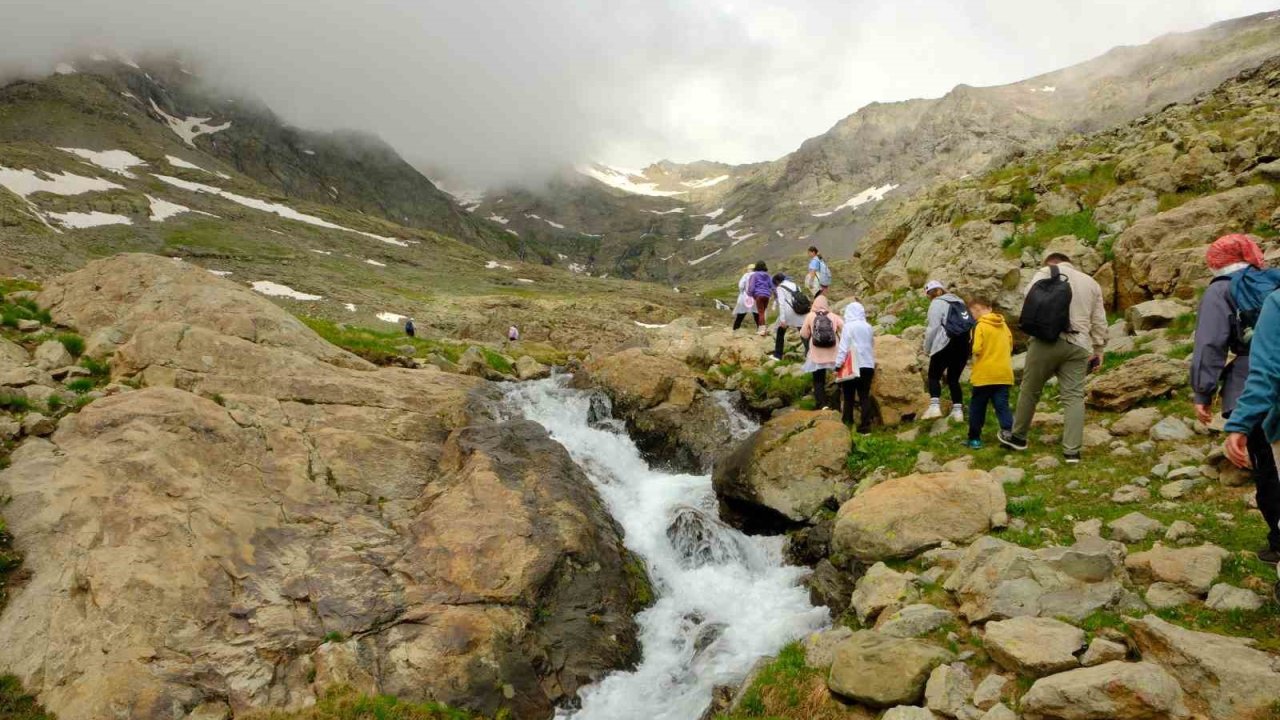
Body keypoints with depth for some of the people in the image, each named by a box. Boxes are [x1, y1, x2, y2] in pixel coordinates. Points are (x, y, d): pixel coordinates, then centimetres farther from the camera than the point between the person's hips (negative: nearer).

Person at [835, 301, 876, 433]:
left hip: (853, 366, -5)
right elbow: (872, 346, 16)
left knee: (848, 396, 6)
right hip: (867, 365, 5)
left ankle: (847, 423, 6)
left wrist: (838, 364, -9)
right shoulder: (868, 327, 8)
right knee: (865, 396, 5)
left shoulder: (849, 326, -9)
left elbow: (844, 347, -12)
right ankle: (865, 426, 2)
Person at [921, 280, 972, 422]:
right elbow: (968, 324, 15)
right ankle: (958, 410, 4)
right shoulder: (959, 301, 22)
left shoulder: (937, 303, 0)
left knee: (934, 376, 0)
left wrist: (927, 349, 3)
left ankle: (934, 407, -17)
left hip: (946, 345, -7)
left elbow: (933, 328, -7)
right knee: (953, 378, 13)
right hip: (964, 345, 7)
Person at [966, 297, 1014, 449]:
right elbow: (1010, 347, 16)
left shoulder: (981, 326, -10)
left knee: (977, 407, 8)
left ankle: (974, 438, 13)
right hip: (1004, 374, 5)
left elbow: (977, 349, -17)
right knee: (1002, 406, 3)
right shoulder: (1004, 325, 11)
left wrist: (974, 352, 4)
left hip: (984, 374, -5)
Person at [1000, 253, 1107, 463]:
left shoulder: (1045, 273, 10)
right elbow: (1099, 321, 20)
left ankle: (1018, 437, 23)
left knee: (1030, 390, 10)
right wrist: (1098, 349, 24)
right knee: (1074, 397, 2)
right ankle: (1072, 451, -2)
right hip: (1077, 345, 3)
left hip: (1047, 341, -3)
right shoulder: (1091, 282, 23)